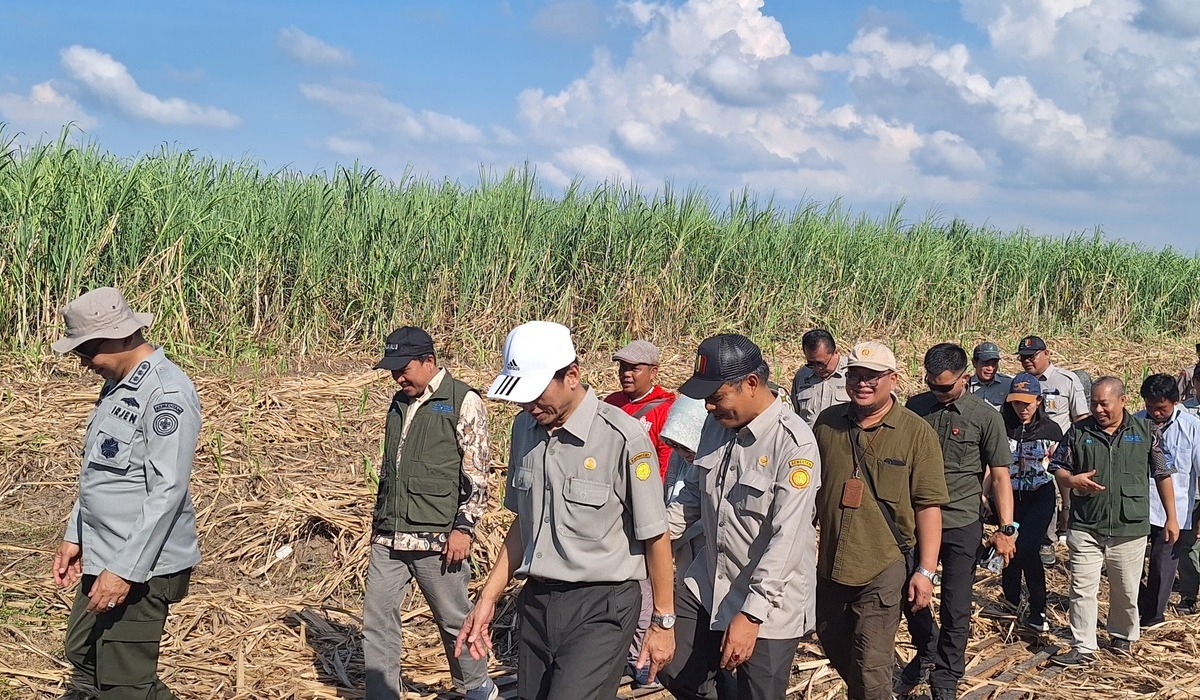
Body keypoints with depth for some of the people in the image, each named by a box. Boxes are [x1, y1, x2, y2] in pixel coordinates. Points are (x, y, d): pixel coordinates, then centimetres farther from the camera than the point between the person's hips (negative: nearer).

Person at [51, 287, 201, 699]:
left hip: (143, 566, -10)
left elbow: (168, 491, -24)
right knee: (82, 654, 21)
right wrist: (76, 537, 18)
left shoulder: (167, 392, -20)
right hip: (102, 557, 10)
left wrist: (124, 570, -24)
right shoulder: (117, 385, 10)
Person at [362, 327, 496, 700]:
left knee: (454, 619, 7)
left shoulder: (463, 401, -7)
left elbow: (477, 473, -10)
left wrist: (463, 527, -16)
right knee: (376, 616, 4)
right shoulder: (399, 403, 14)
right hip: (388, 538, 6)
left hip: (437, 538, -6)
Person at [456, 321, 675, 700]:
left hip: (601, 608, -6)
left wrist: (663, 622, -2)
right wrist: (488, 598, 13)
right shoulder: (525, 427, 6)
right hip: (535, 602, 6)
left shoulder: (623, 437, -15)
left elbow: (655, 537, -8)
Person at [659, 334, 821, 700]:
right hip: (707, 587, 7)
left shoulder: (794, 444, -21)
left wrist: (751, 614, -27)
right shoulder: (717, 424, 1)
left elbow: (787, 539, -24)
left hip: (768, 605, -7)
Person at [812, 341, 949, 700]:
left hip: (883, 568, -5)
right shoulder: (827, 422, 2)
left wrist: (926, 570, -12)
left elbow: (929, 505, -9)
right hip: (829, 564, 5)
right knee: (835, 650, 20)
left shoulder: (917, 433, -8)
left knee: (871, 667, -4)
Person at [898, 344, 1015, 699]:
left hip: (961, 525, -3)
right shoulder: (915, 407, 1)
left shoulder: (985, 417, -7)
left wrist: (1006, 528, -12)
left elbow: (999, 475, -6)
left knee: (955, 610, 4)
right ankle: (926, 652, 41)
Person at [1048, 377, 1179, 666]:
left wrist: (1171, 518, 9)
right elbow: (1057, 469, 7)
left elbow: (1162, 475, 8)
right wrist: (1072, 480, -16)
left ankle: (1122, 637, 35)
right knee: (1082, 589, -1)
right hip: (1085, 528, 0)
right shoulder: (1079, 432, 2)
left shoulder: (1145, 431, 2)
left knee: (1126, 590, 13)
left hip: (1130, 529, 0)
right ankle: (1083, 648, 6)